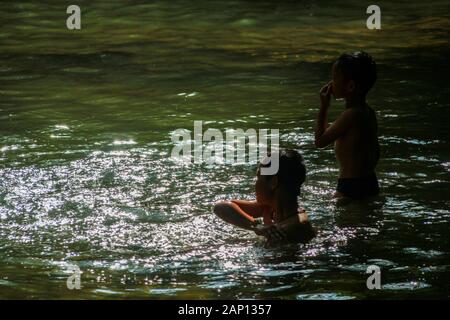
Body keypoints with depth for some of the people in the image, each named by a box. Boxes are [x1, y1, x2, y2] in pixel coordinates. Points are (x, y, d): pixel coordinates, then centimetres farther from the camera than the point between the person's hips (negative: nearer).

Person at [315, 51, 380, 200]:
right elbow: (375, 154, 19)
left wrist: (323, 107, -5)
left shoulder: (351, 114, -18)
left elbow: (320, 141, -12)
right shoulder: (368, 112, 10)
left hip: (351, 188, -10)